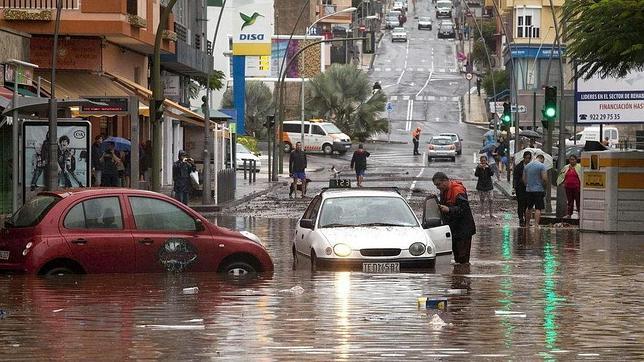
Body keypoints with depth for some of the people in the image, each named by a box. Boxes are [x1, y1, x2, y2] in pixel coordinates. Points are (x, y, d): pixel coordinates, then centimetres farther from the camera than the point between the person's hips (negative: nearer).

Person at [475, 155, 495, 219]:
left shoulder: (489, 167, 2)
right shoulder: (478, 167, -1)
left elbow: (492, 174, -12)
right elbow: (476, 174, -15)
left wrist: (488, 168, -26)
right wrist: (479, 168, -27)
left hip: (489, 186, 1)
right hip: (481, 186, -1)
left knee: (490, 200, -2)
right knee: (482, 200, 3)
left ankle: (491, 214, 5)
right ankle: (482, 214, 11)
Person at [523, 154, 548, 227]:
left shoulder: (527, 166, 9)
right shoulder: (542, 166, -9)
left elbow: (524, 179, 12)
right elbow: (544, 178, -15)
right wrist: (545, 186, 1)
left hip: (529, 190, 5)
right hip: (539, 190, -5)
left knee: (529, 208, 16)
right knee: (538, 209, -5)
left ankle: (527, 224, 22)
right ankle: (536, 224, -13)